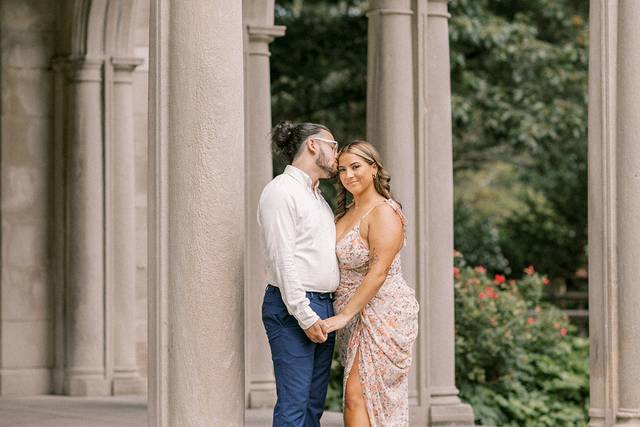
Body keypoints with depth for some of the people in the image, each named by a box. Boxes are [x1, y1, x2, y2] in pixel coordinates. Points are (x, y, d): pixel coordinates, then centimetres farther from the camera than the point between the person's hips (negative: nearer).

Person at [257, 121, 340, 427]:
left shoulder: (317, 196, 21)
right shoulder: (282, 190, -8)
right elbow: (282, 260, -15)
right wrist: (305, 315, -19)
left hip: (323, 308, 9)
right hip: (293, 308, -9)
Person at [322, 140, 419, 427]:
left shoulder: (384, 212, -12)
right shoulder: (346, 213, 17)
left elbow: (378, 273, -19)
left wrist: (345, 315, -22)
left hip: (382, 314, -9)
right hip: (355, 317, 9)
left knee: (356, 396, -15)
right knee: (371, 401, 7)